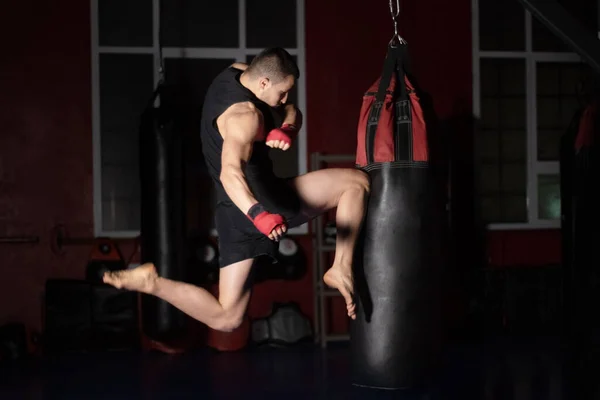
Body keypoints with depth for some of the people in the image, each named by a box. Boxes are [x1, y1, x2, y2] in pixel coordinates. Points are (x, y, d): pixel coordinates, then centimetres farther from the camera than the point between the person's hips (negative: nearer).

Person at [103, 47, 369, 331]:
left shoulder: (236, 73, 7)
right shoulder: (245, 115, -21)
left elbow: (292, 112, 13)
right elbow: (230, 173, -38)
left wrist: (286, 130, -11)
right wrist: (260, 215, -53)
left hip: (238, 211, 9)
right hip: (263, 202, -9)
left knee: (225, 318, 12)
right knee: (356, 181, -3)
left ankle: (150, 281, 4)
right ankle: (341, 269, -2)